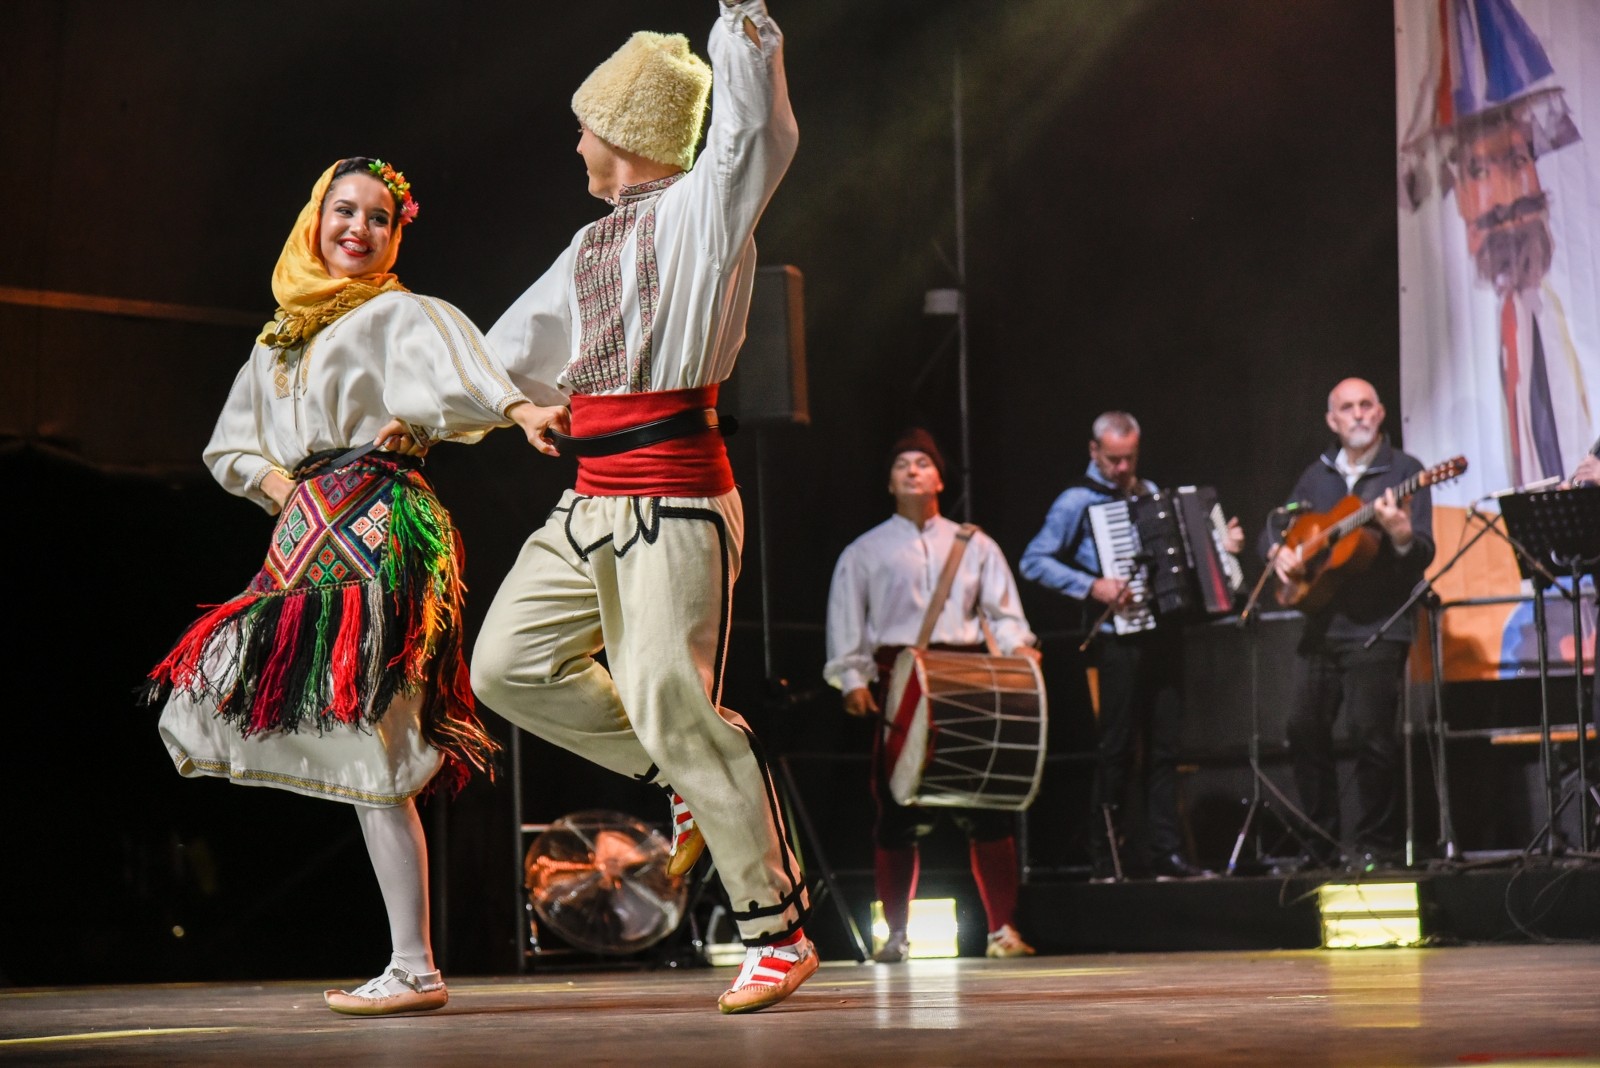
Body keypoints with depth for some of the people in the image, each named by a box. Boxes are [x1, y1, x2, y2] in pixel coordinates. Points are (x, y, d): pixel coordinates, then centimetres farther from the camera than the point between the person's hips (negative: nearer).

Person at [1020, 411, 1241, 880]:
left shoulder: (1149, 491, 16)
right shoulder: (1079, 500, -5)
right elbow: (1034, 561, -11)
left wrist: (1219, 546, 12)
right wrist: (1092, 587, -20)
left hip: (1163, 633, 6)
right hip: (1120, 640, -6)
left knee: (1164, 745, 5)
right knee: (1119, 748, -4)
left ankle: (1165, 853, 7)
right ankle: (1103, 859, 2)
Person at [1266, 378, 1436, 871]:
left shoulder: (1404, 471, -2)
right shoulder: (1317, 475, 15)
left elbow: (1424, 555, -9)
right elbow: (1275, 527, 23)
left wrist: (1401, 535, -30)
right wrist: (1279, 552, 1)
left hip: (1377, 626, -6)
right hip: (1320, 623, 6)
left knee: (1371, 733, -11)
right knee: (1305, 730, 4)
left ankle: (1377, 846, -1)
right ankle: (1323, 845, 14)